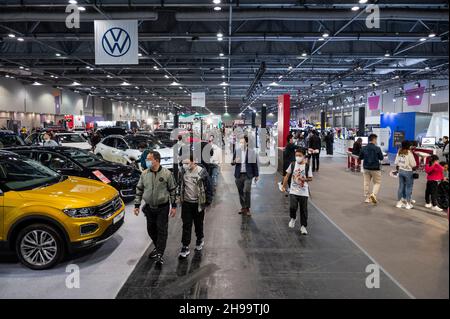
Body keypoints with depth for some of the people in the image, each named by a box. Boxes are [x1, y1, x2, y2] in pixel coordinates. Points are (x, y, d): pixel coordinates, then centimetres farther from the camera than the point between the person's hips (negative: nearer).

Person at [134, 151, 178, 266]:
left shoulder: (167, 173, -10)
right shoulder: (144, 174, 0)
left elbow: (173, 190, -4)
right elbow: (139, 190, 8)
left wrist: (174, 206, -4)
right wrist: (137, 205, 6)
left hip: (163, 207, -4)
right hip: (149, 208, 4)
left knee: (162, 230, -2)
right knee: (151, 230, 14)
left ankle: (160, 254, 6)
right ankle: (158, 248, 35)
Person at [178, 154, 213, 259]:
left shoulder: (202, 172, -14)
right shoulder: (183, 172, -2)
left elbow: (208, 187, -8)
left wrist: (208, 201, -6)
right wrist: (180, 196, 16)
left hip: (198, 203, -2)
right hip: (186, 203, 3)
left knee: (198, 224, 14)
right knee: (186, 226, 2)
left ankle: (200, 240, 38)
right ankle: (185, 247, 7)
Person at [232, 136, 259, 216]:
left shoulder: (252, 152, -3)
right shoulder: (236, 151, 3)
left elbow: (255, 164, 3)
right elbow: (232, 163, 6)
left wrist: (256, 175, 5)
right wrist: (234, 161, -18)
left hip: (248, 175, -2)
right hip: (239, 175, 3)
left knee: (247, 191, -8)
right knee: (240, 192, 9)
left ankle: (247, 208, 5)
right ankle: (243, 207, 24)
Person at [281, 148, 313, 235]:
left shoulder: (307, 166, -3)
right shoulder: (292, 164, 0)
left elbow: (310, 178, 3)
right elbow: (287, 175, 6)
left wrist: (304, 179, -17)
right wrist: (284, 186, 4)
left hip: (304, 192, 0)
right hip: (293, 191, 0)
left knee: (303, 210, 6)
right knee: (292, 207, -15)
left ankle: (303, 226, 22)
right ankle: (293, 218, 17)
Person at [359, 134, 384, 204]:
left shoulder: (364, 148, -3)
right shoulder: (377, 148, -13)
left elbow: (360, 157, 5)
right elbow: (381, 158, -4)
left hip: (366, 167, 4)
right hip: (375, 168, -4)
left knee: (366, 183, 12)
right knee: (377, 182, 9)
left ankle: (367, 198, 16)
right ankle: (374, 194, -13)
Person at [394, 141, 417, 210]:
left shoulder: (399, 152, 1)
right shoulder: (409, 153, -17)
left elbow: (396, 163, 7)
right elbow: (413, 164, -15)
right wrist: (414, 168, 5)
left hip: (401, 171, 6)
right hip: (408, 171, -5)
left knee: (401, 187, 11)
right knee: (409, 188, 4)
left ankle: (399, 203, 16)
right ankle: (408, 203, 10)